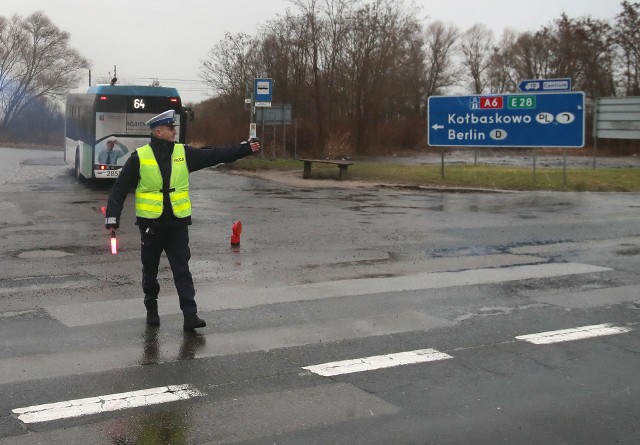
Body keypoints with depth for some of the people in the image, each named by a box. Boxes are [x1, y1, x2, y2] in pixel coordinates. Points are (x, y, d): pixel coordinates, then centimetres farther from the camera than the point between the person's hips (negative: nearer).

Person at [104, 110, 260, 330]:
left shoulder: (183, 153, 3)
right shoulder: (140, 157, -6)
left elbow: (216, 155, 3)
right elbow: (120, 189, -4)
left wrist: (246, 148, -1)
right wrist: (112, 217, -10)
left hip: (177, 223, 2)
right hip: (150, 224, -1)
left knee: (182, 271, -2)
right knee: (150, 271, 12)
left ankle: (190, 315, -4)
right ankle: (151, 310, 31)